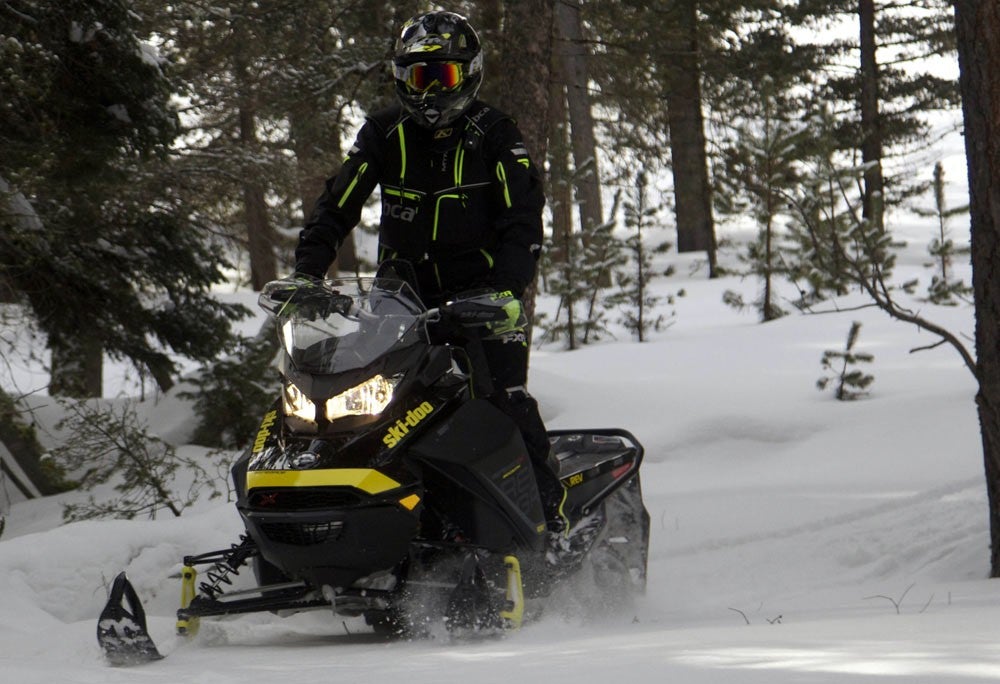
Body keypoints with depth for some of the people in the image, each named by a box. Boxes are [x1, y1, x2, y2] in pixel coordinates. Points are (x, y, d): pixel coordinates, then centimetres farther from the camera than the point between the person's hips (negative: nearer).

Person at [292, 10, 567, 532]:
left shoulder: (495, 137, -2)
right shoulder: (384, 135, 5)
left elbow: (524, 224, -7)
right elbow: (334, 210, 4)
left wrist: (507, 290, -24)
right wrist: (306, 276, -10)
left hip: (481, 297, -3)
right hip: (403, 292, 3)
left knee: (506, 400, -16)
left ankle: (549, 511, -12)